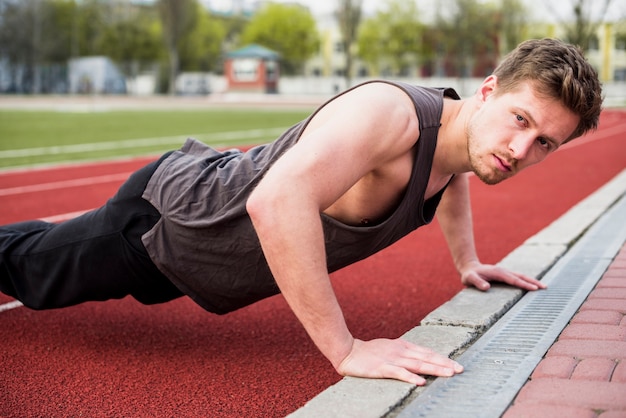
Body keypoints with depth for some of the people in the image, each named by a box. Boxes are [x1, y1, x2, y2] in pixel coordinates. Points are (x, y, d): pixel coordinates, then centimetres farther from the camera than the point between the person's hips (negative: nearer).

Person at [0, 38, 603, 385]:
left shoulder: (468, 135, -9)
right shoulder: (390, 112, -39)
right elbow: (278, 200, -54)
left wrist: (466, 262, 12)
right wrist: (346, 350, -50)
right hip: (161, 219, -7)